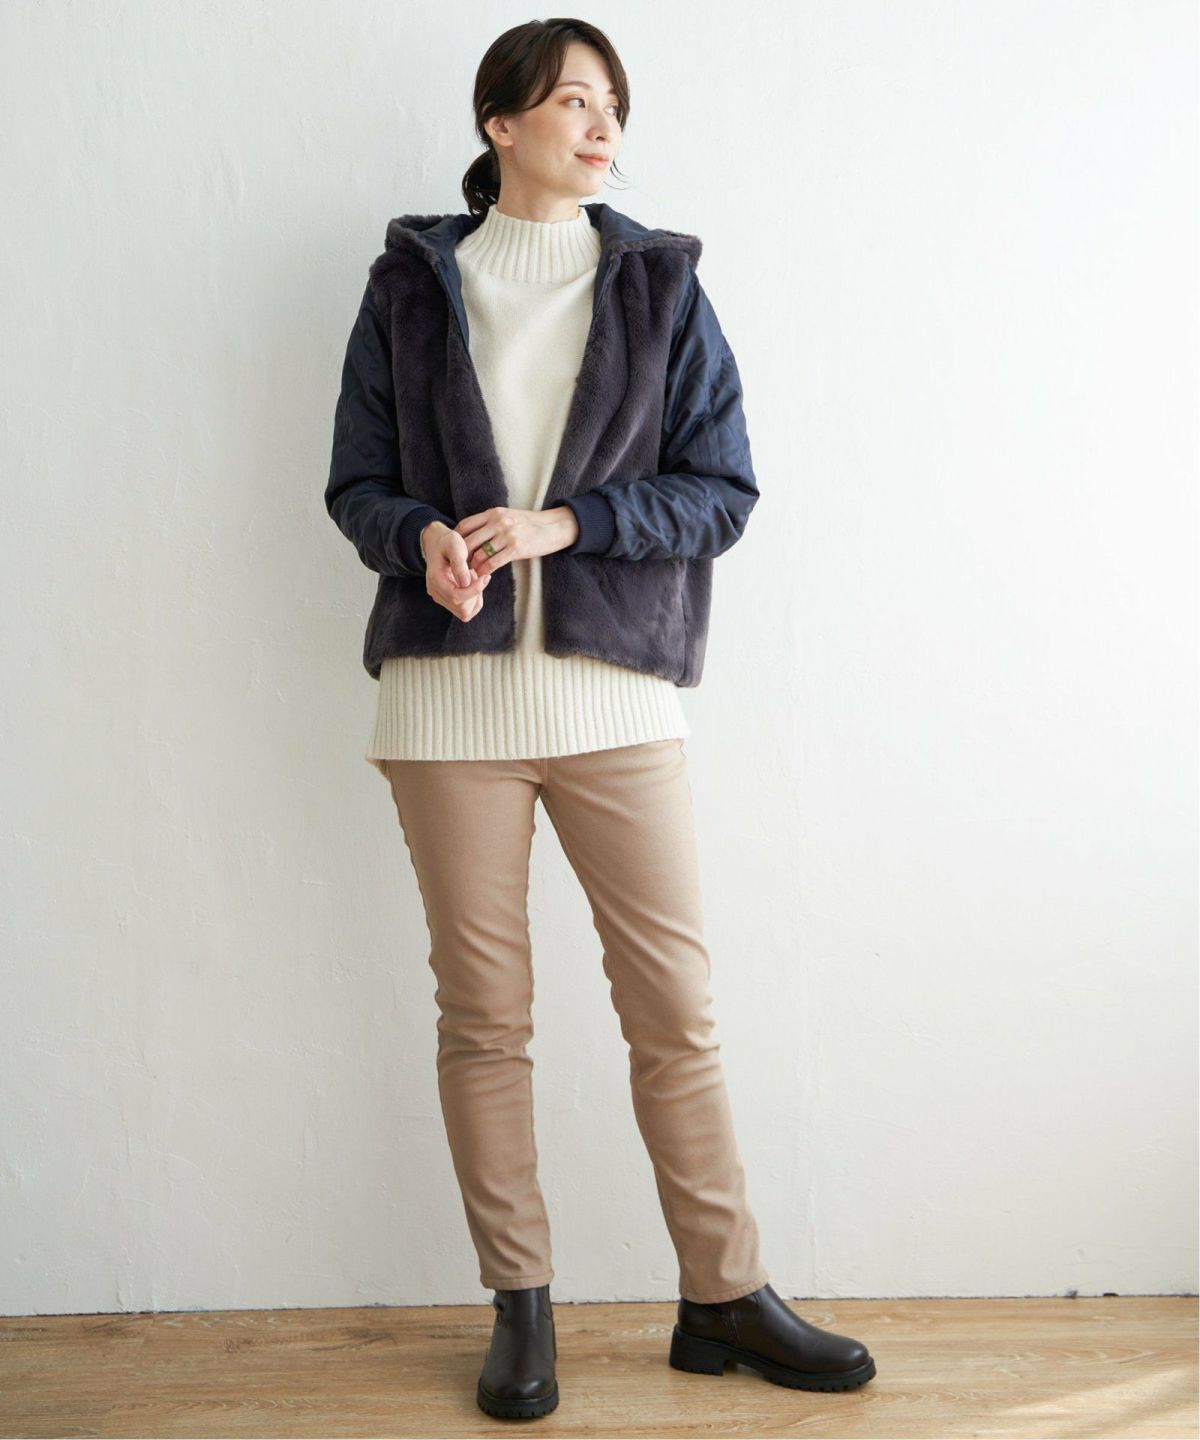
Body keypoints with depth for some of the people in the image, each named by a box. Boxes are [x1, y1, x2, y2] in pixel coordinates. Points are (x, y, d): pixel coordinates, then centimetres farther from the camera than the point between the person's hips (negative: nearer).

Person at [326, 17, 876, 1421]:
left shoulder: (660, 283, 10)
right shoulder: (412, 281, 11)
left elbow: (723, 489, 3)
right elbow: (356, 482, 10)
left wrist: (562, 523, -11)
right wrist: (423, 539, -13)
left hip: (614, 691, 0)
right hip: (448, 693, 0)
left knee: (676, 1005, 1)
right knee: (481, 1014, 5)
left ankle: (724, 1296, 16)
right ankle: (519, 1305, 19)